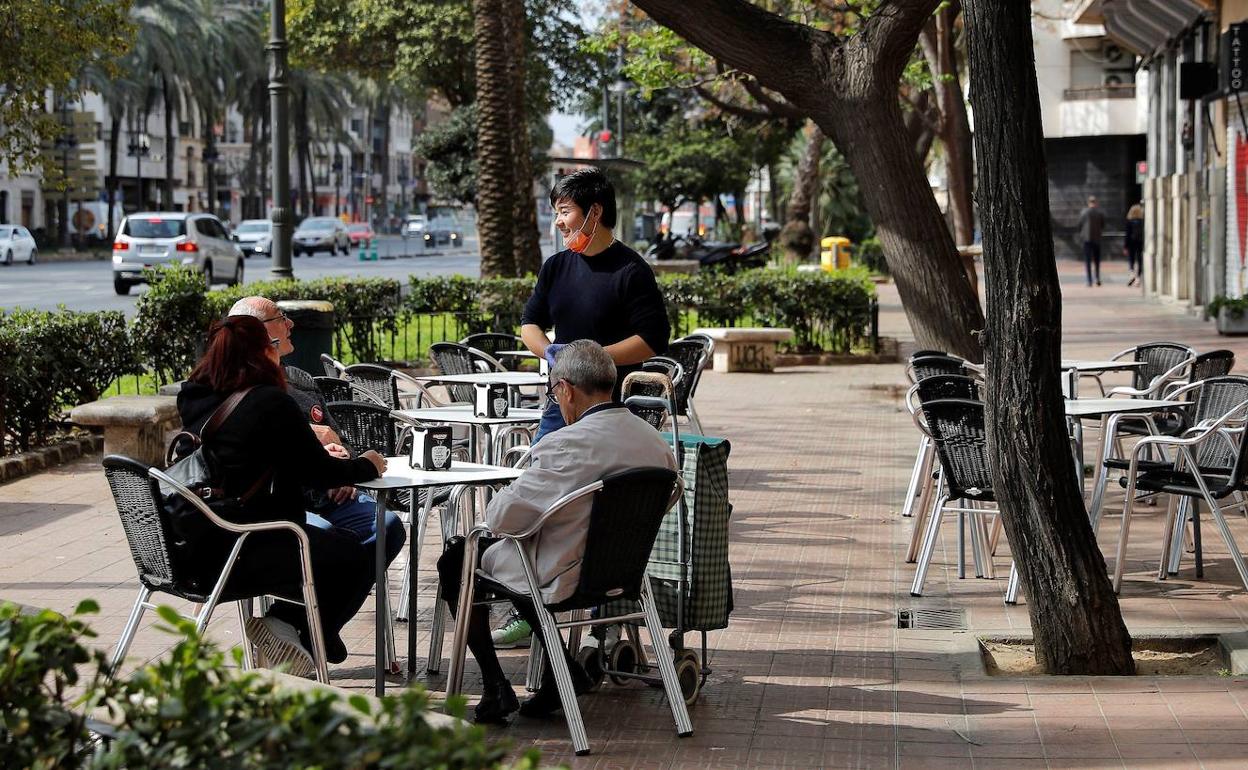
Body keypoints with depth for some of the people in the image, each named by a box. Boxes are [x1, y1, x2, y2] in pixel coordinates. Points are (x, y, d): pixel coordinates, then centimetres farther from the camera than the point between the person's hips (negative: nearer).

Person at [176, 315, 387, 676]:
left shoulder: (193, 399, 10)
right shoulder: (270, 402, -13)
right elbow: (317, 472, -6)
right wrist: (366, 466, 12)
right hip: (233, 553, -8)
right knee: (354, 557, 8)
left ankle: (281, 622, 14)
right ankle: (290, 627, 5)